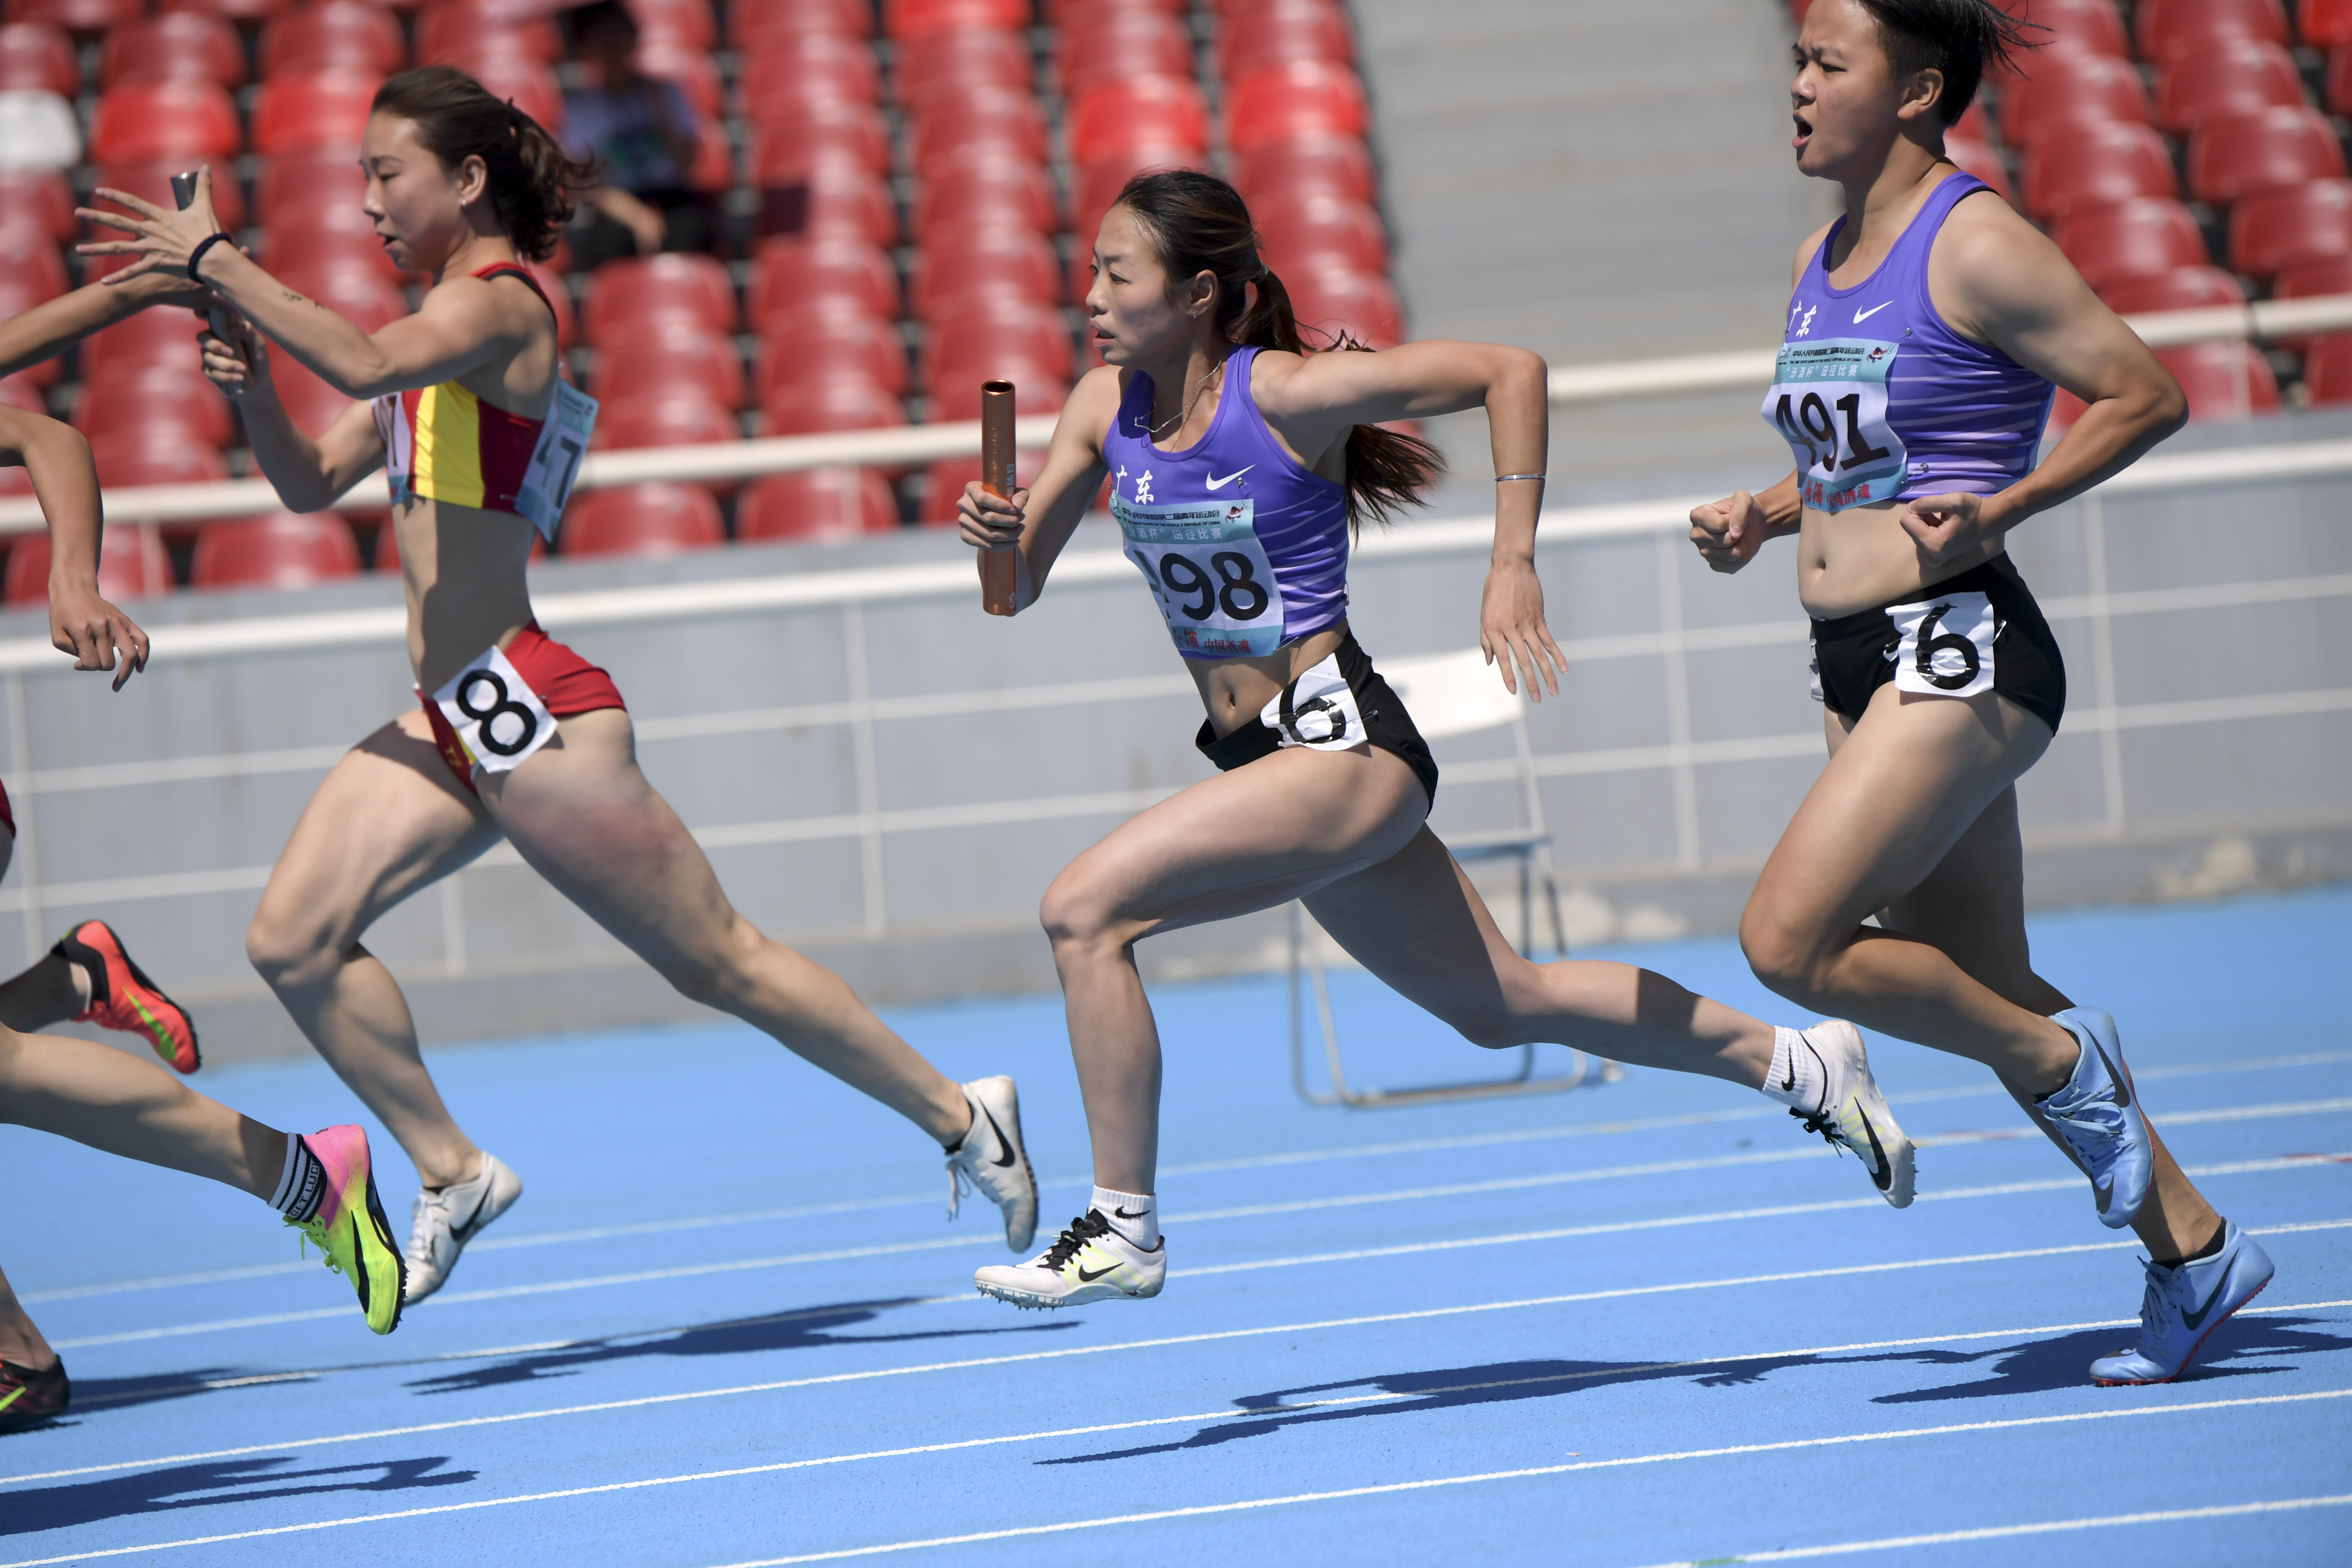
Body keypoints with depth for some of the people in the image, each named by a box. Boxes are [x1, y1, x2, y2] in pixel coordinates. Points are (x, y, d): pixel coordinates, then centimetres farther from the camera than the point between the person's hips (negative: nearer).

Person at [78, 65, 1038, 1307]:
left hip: (528, 712, -9)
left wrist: (217, 265, -26)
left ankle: (959, 1119, 13)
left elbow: (363, 365, -33)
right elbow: (312, 483, 19)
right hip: (452, 724, 9)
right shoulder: (446, 323, 17)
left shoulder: (496, 301, -12)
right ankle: (454, 1175, 5)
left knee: (717, 963, 0)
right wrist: (250, 388, 0)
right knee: (293, 941, -4)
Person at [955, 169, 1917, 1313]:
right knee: (1500, 1005, 18)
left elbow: (1510, 370, -11)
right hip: (1265, 759, 8)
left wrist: (1514, 566, -15)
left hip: (1343, 748, -8)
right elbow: (1017, 590, 8)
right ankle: (1796, 1065, 33)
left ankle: (1122, 1230, -11)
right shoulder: (1106, 408, 3)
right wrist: (1000, 537, -15)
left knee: (1084, 911, -21)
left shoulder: (1287, 395, -15)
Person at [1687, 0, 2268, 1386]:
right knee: (1984, 985, 10)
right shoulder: (1821, 264, 14)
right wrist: (1763, 518, 7)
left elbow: (2148, 396, -12)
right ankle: (2192, 1244, 19)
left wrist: (1993, 515, -19)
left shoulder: (1977, 246, -12)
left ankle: (2066, 1064, 2)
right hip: (1864, 664, 9)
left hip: (1959, 652, -9)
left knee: (1790, 940, -16)